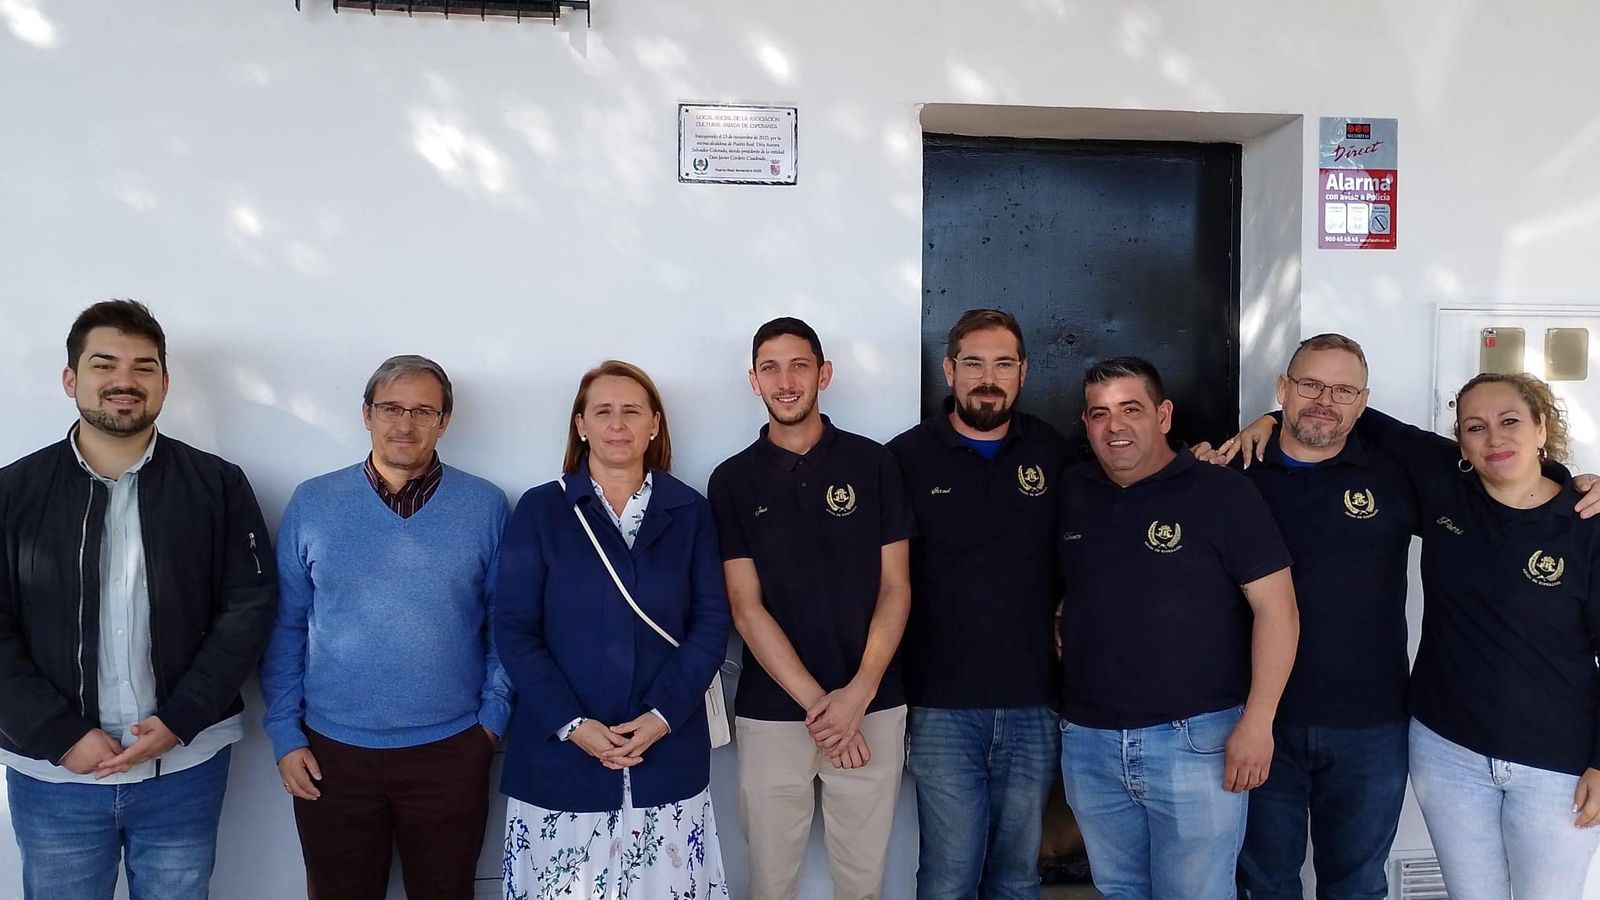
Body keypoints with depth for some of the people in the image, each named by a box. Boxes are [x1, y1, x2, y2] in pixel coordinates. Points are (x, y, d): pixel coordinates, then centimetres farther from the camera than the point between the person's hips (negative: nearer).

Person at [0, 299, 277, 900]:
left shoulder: (218, 486, -2)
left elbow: (249, 607, -4)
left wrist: (179, 721, -12)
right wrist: (62, 737, -11)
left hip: (186, 766, 0)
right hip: (52, 772, 1)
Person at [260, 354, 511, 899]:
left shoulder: (485, 506, -3)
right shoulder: (312, 504, 0)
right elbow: (285, 627, 4)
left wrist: (493, 716, -3)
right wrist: (285, 734, 1)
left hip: (450, 751, 0)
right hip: (332, 751, 1)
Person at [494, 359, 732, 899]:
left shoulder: (690, 512, 5)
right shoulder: (540, 510, 1)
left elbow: (711, 623, 1)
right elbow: (514, 629, -3)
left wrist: (662, 717, -11)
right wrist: (571, 724, -13)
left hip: (668, 751, 1)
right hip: (559, 753, -1)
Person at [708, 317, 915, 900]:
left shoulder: (873, 464, 2)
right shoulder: (733, 480, 2)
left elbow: (895, 589, 0)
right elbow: (746, 608, -4)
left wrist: (858, 693, -12)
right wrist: (815, 701, -12)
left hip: (873, 708, 0)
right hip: (771, 714, 0)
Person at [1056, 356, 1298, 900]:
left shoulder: (1223, 493, -7)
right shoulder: (1071, 492, 6)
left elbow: (1275, 608, -9)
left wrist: (1257, 722, -14)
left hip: (1196, 741, -4)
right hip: (1088, 742, 5)